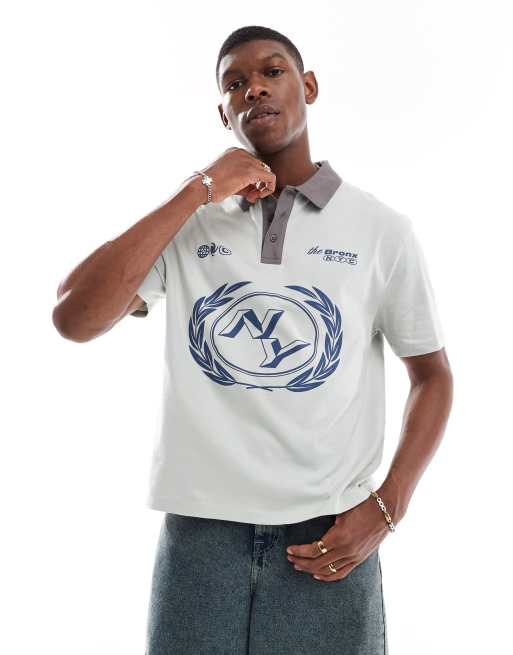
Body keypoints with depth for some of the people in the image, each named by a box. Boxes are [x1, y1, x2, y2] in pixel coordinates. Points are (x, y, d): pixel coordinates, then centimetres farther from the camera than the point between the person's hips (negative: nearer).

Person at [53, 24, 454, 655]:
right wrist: (196, 193, -10)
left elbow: (432, 375, 8)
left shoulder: (381, 229, 2)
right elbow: (73, 318, -9)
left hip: (328, 537, 0)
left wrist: (386, 509, -5)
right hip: (200, 530, 1)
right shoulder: (186, 222, 4)